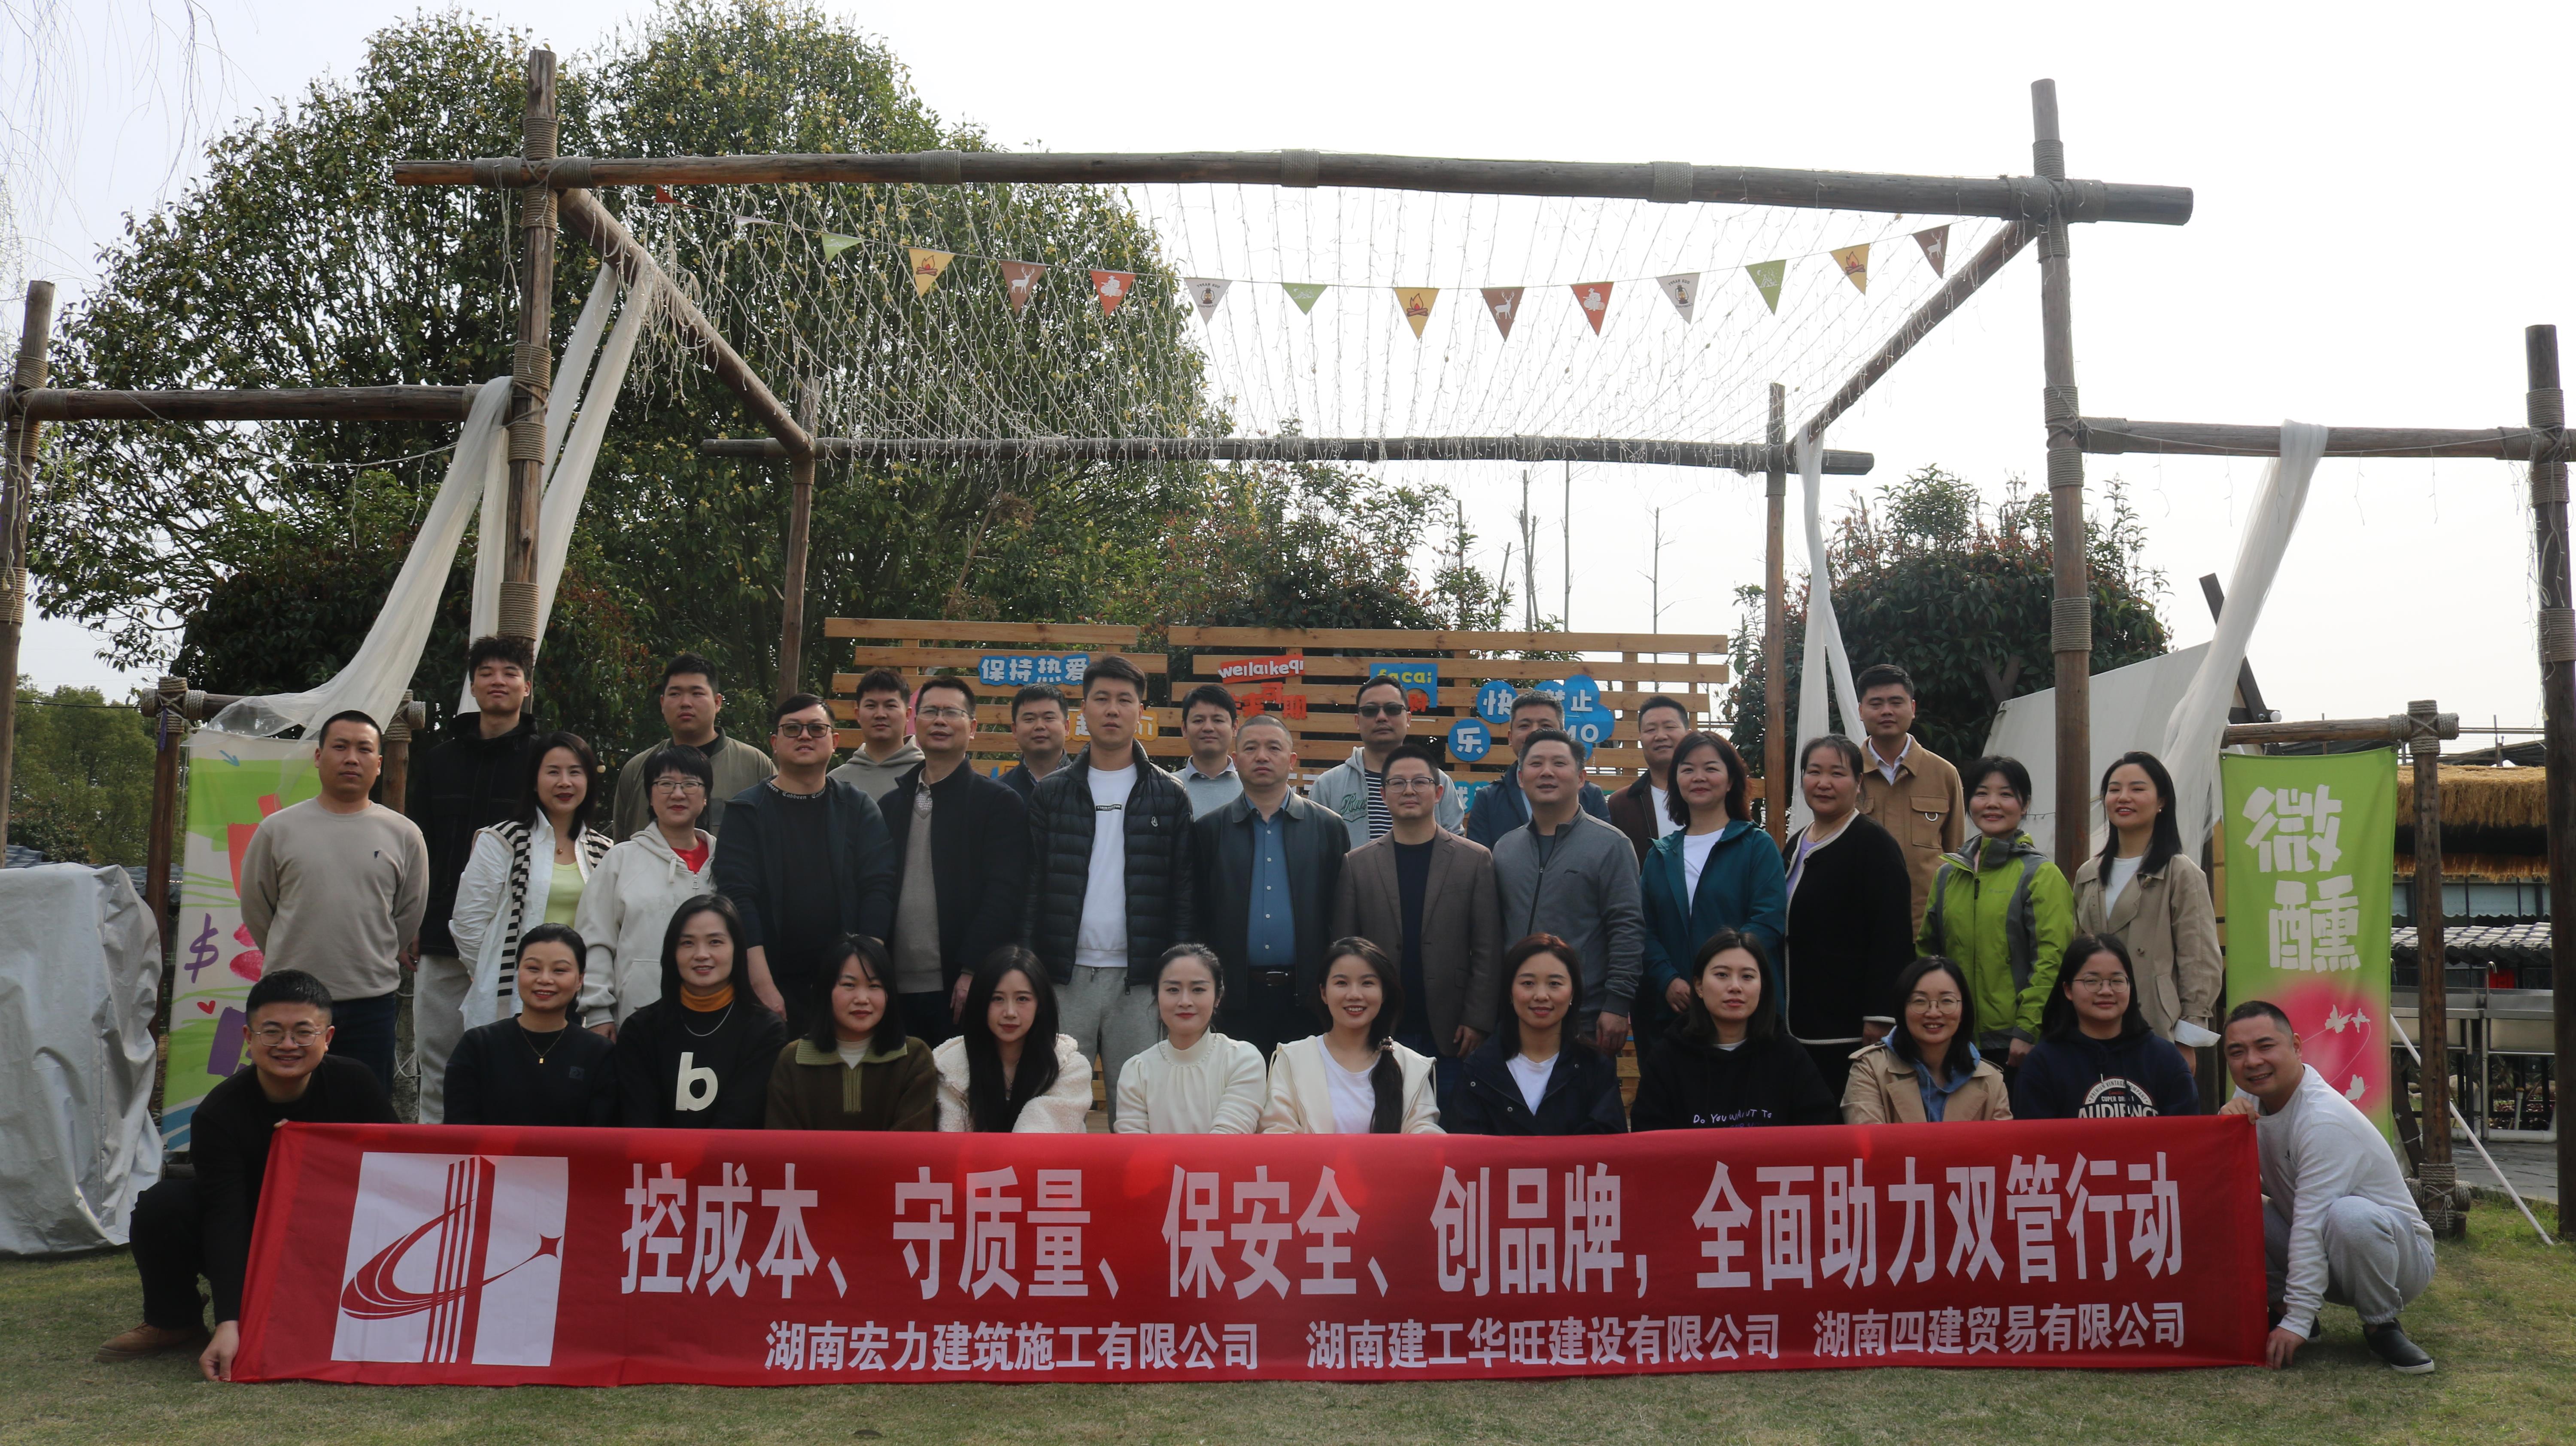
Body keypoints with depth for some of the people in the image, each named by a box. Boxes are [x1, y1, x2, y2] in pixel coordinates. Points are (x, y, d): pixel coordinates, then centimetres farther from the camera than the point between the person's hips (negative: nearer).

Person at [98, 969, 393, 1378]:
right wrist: (229, 1323, -37)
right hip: (246, 1251, 0)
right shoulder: (218, 1114, -20)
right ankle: (175, 1324, 1)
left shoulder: (354, 1084, -14)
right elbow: (226, 1217, -28)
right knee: (162, 1205, -24)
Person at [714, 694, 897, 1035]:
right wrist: (763, 984, -16)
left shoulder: (858, 807, 8)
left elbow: (878, 888, 0)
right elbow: (737, 896, -6)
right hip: (773, 984, -1)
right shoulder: (747, 811, 3)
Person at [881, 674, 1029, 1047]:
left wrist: (974, 972, -16)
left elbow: (1004, 894, -8)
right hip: (899, 988, 4)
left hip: (964, 989, -4)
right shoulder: (892, 804, 16)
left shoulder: (999, 802, 1)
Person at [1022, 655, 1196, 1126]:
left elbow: (1185, 893, 4)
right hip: (1064, 976, 1)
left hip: (1139, 980, 0)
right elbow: (1031, 888, 5)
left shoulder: (1169, 797, 6)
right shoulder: (1051, 794, 8)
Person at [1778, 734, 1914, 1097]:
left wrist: (1880, 1019, -20)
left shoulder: (1874, 845, -9)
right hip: (1797, 1025, 8)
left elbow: (1892, 939, -15)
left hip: (1850, 1030, -8)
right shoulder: (1795, 846, 16)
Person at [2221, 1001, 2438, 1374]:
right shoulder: (2252, 1103, -2)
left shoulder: (2324, 1120, -26)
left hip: (2399, 1256, -6)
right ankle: (2281, 1305, 2)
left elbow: (2311, 1227, -28)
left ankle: (2382, 1326, -13)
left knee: (2351, 1214, -39)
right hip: (2316, 1255, 6)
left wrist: (2296, 1323, -29)